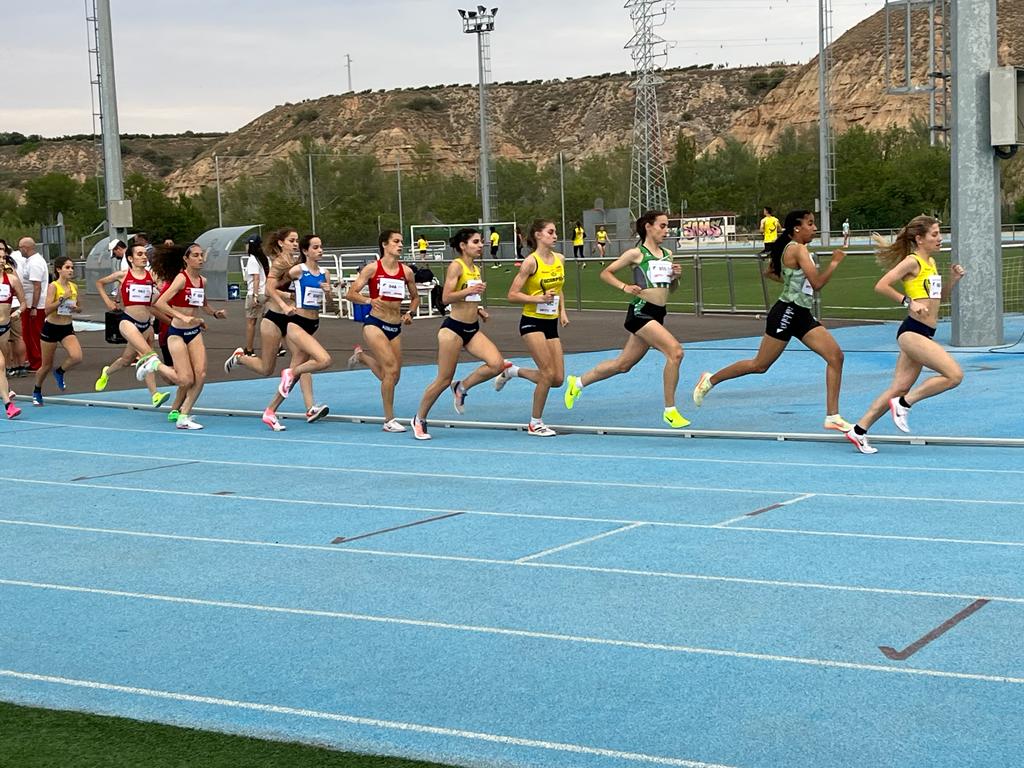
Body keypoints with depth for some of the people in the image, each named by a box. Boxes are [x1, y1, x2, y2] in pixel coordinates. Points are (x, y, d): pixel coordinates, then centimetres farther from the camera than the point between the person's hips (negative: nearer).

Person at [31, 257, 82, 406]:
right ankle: (37, 392, 33)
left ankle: (59, 372, 10)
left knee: (77, 357, -21)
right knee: (46, 366, 7)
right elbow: (47, 310, -21)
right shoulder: (53, 286, -14)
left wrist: (76, 308, -6)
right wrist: (63, 298, -26)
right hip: (51, 328, -4)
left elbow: (79, 308, 16)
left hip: (67, 328, 4)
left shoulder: (74, 287, 3)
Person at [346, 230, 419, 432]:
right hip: (375, 324, -5)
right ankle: (389, 420, -7)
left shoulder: (406, 272, 6)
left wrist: (410, 313, 1)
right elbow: (351, 294, -7)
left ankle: (361, 355, 36)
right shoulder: (372, 269, -6)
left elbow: (415, 297, 20)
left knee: (392, 378, 9)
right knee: (391, 369, -17)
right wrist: (368, 300, -25)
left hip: (395, 327, 5)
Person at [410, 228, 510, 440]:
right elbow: (446, 297, -19)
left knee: (497, 363, -15)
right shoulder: (456, 266, -10)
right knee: (444, 379, -2)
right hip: (453, 328, -7)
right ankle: (419, 419, 16)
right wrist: (469, 291, -30)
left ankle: (462, 388, 8)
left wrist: (478, 310, 11)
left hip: (472, 329, 7)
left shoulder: (476, 269, 13)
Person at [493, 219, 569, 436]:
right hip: (532, 322, -7)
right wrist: (539, 299, -23)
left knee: (558, 379, 3)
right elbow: (512, 295, -13)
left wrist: (562, 311, 10)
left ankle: (513, 371, 25)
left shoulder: (560, 259, 7)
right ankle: (535, 423, 4)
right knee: (548, 373, -13)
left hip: (551, 323, 7)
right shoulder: (531, 261, -12)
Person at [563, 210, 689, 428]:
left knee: (623, 364, 15)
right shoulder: (636, 254, -4)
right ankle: (670, 411, -14)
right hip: (641, 311, -8)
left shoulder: (667, 254, 14)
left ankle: (578, 383, 35)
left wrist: (676, 276, 2)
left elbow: (671, 288, 23)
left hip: (657, 314, 8)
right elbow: (606, 273, 3)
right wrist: (624, 287, -11)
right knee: (675, 351, -22)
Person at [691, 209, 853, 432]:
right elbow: (817, 283, -22)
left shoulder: (788, 248, 12)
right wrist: (835, 262, -12)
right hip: (787, 313, -10)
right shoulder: (798, 249, -16)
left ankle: (832, 416, -2)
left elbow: (769, 272, 25)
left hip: (802, 316, 10)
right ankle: (710, 380, 22)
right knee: (759, 365, 2)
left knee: (836, 356, -3)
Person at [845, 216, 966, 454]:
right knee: (954, 375, -16)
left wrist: (953, 279, 12)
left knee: (899, 388, 9)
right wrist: (908, 302, -20)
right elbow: (881, 286, -17)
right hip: (912, 332, -9)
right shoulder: (912, 261, -9)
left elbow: (940, 296, 29)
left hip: (924, 334, 9)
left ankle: (859, 430, 14)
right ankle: (904, 403, -5)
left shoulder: (931, 262, 18)